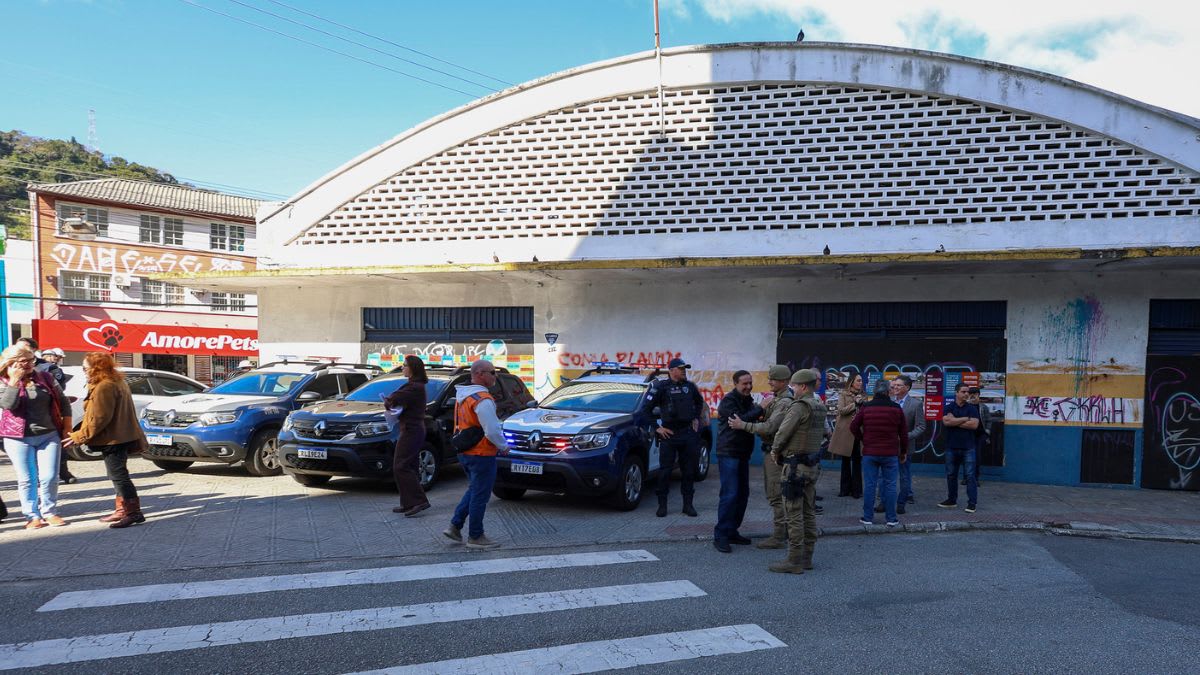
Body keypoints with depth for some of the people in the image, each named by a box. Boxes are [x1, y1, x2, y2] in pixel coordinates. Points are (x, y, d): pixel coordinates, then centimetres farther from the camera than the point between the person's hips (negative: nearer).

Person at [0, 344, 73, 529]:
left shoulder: (45, 377, 6)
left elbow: (62, 401, 10)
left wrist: (67, 427, 6)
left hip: (49, 436, 2)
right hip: (19, 438, -2)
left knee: (49, 477, 1)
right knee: (27, 479, 4)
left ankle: (49, 512, 15)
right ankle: (32, 516, 13)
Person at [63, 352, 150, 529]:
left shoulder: (104, 387, -18)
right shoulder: (116, 382, 16)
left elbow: (99, 418, -21)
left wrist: (80, 436, -14)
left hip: (113, 439, -11)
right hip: (120, 437, 11)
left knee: (118, 475, -8)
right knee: (118, 475, 17)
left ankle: (133, 511, -8)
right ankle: (122, 509, 25)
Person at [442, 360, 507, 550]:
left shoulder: (462, 395, 11)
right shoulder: (483, 400, -21)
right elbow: (492, 431, -24)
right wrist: (502, 445, -7)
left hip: (464, 453, 9)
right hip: (481, 454, -9)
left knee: (473, 490, 22)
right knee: (480, 496, 2)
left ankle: (454, 526, 21)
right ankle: (475, 537, 11)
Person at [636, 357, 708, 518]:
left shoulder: (690, 386, 8)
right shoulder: (661, 387, -5)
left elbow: (699, 402, 29)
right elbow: (645, 409, -5)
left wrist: (696, 418, 16)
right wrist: (657, 428, -7)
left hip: (689, 433, 4)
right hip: (669, 433, -4)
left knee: (689, 470, 7)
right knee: (665, 471, 0)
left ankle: (688, 504, 17)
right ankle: (662, 505, 11)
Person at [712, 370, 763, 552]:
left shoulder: (748, 400, 15)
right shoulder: (728, 401, -13)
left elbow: (751, 423, 19)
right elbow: (739, 421, -26)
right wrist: (761, 409, -24)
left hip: (743, 454, 9)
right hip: (728, 454, -9)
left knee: (743, 494, 10)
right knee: (730, 494, -12)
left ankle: (732, 531, 19)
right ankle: (720, 536, -7)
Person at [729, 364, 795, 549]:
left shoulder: (784, 403, -18)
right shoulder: (775, 399, 15)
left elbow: (769, 427, -25)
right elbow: (766, 419, 15)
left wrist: (743, 425, -24)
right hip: (771, 450, 10)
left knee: (776, 495, -6)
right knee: (774, 493, 16)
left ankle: (778, 537, -1)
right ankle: (784, 531, 26)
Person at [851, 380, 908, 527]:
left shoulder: (866, 407, -2)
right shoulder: (896, 408, -2)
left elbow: (853, 427, -1)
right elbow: (903, 433, 3)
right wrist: (904, 451, 13)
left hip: (869, 453, 1)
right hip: (891, 454, 0)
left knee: (870, 485, 4)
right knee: (890, 485, 5)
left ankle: (868, 517, 9)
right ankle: (891, 519, 9)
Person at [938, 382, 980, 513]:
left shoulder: (972, 408, 1)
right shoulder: (949, 407, 4)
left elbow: (974, 424, -13)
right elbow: (946, 421, -13)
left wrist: (955, 422, -9)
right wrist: (965, 419, -11)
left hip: (968, 448, -2)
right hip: (951, 447, 2)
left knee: (970, 475, -4)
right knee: (951, 474, 10)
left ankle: (972, 503, 0)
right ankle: (951, 500, 21)